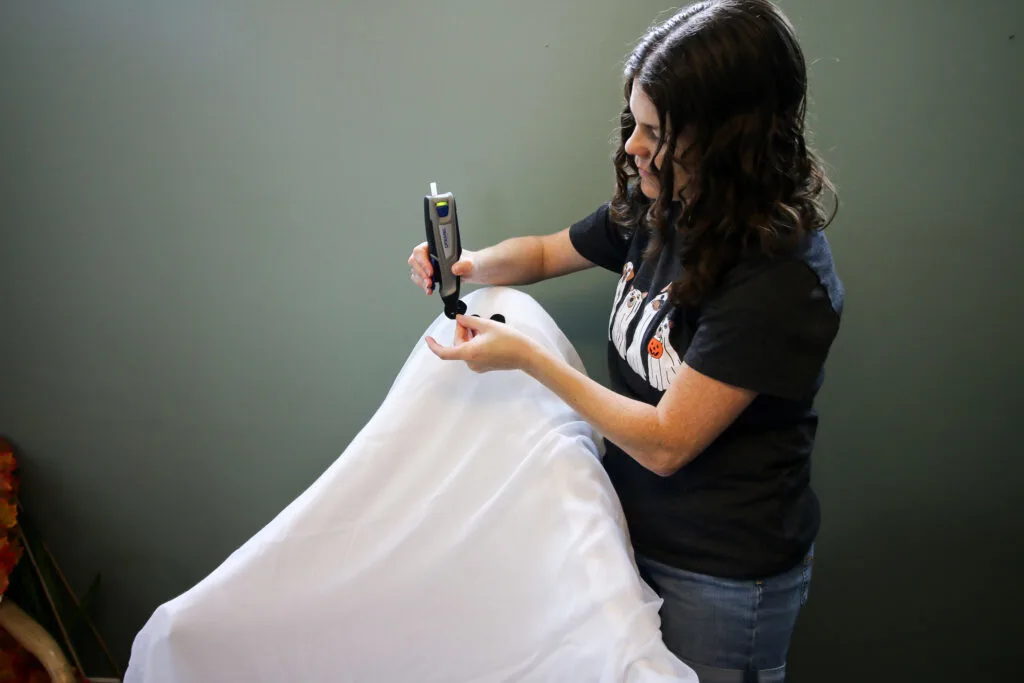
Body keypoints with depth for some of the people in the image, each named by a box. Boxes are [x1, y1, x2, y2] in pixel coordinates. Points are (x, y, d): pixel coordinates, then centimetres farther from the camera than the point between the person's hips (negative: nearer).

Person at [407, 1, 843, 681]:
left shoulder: (782, 275, -28)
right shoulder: (656, 208, -5)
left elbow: (664, 443, -25)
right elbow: (546, 251, 13)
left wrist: (527, 357, -22)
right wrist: (470, 266, -7)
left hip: (722, 578, -7)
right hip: (637, 528, 7)